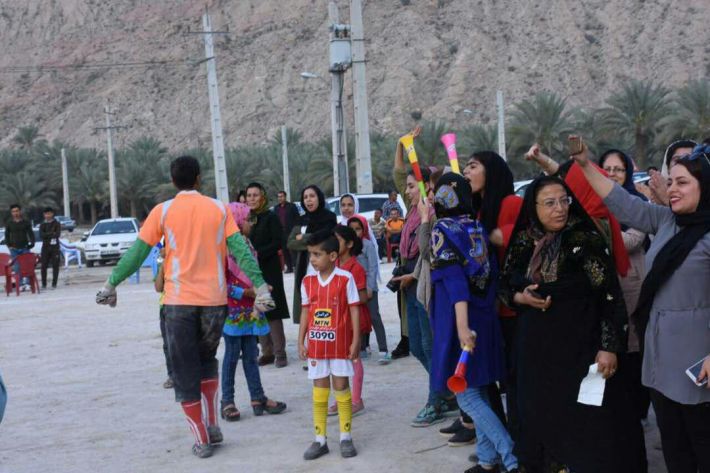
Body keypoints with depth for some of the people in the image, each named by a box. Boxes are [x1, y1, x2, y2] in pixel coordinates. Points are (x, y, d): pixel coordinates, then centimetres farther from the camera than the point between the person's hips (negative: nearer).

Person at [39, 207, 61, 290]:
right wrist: (52, 233, -13)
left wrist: (47, 235, -11)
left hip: (55, 247, -2)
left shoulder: (57, 224, 5)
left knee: (55, 266, -3)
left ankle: (54, 284, 1)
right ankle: (44, 284, 1)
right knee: (43, 266, -4)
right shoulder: (42, 225, 12)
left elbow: (58, 234, -9)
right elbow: (41, 235, -4)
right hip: (45, 247, 2)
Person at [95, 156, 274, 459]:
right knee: (207, 360, 25)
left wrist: (111, 284, 10)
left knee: (185, 372, 8)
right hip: (215, 299, 2)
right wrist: (259, 286, -4)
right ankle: (213, 425, 19)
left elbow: (137, 253, 0)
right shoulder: (219, 208, 4)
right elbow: (240, 250, -4)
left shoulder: (163, 211, -1)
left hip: (179, 301, -2)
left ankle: (202, 440, 10)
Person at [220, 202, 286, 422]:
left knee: (250, 354, 11)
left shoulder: (247, 245, 11)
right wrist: (245, 292, -18)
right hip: (232, 310, -8)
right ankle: (227, 402, 10)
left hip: (249, 310, 8)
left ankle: (258, 398, 17)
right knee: (232, 354, 0)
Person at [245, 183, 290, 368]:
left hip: (269, 270, -5)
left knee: (273, 311, -4)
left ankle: (280, 352, 2)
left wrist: (259, 253, -18)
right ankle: (267, 352, 14)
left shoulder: (271, 217, -4)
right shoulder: (246, 219, 11)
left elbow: (278, 242, -11)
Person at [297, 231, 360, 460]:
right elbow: (305, 312, 8)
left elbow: (354, 310, -5)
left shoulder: (345, 278, -8)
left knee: (341, 388, 5)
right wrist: (301, 342, 5)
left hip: (340, 345, -3)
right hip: (316, 345, 3)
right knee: (319, 392, 8)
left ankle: (346, 437, 16)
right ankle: (320, 440, 16)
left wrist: (355, 341, -8)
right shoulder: (308, 281, 2)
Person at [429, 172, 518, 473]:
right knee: (479, 392, 15)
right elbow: (491, 273, 11)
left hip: (460, 318, -7)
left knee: (466, 395, -2)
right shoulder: (477, 227, 9)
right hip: (485, 316, 7)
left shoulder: (442, 230, -10)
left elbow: (455, 279, -20)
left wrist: (462, 325, -26)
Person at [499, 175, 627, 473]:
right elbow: (504, 285, 16)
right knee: (540, 417, 10)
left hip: (579, 346, -4)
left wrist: (609, 347, -14)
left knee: (582, 423, 0)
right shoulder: (523, 243, 4)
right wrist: (521, 297, -6)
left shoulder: (586, 239, -10)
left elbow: (610, 295, -10)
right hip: (534, 348, 4)